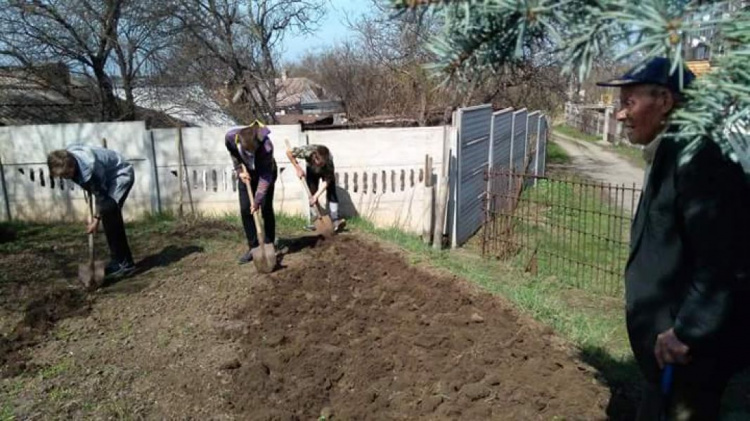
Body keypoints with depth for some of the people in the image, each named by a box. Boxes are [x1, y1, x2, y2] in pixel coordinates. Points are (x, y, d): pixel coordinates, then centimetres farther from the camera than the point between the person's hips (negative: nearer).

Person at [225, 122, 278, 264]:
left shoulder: (266, 146, -40)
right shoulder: (230, 137, -30)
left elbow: (265, 175, -33)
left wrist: (258, 201, -34)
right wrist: (239, 171, -12)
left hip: (265, 172, -3)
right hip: (246, 173, 3)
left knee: (266, 209, -6)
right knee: (245, 210, -2)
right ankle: (253, 247, 6)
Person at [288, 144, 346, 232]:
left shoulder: (329, 160, -41)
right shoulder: (307, 151, -41)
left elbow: (326, 181, -36)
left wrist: (316, 196, -41)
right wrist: (298, 168, -31)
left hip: (326, 171, -1)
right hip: (311, 171, 1)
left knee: (331, 193, -16)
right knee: (312, 193, -7)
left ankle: (336, 220, -21)